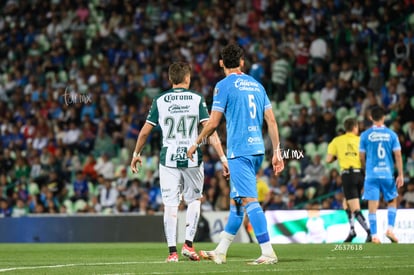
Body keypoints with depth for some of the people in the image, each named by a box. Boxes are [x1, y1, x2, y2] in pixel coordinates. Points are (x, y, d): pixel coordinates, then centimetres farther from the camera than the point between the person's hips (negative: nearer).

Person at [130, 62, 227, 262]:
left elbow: (145, 131, 6)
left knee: (170, 205, 3)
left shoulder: (160, 101, 3)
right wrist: (222, 157, -7)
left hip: (168, 159, 0)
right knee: (194, 200, 18)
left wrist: (136, 154, 21)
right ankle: (188, 243, 8)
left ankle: (172, 251, -2)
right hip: (193, 159, 0)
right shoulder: (197, 99, 0)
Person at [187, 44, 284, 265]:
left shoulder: (224, 85, -4)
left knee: (249, 200, -11)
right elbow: (271, 120, 11)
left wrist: (196, 144, 7)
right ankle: (220, 251, 21)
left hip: (239, 150, -7)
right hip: (257, 149, 7)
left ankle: (268, 252, -18)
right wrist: (276, 152, 14)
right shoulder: (256, 85, 14)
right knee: (236, 200, 14)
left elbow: (213, 122, -7)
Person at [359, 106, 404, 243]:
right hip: (388, 174, 0)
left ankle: (374, 235, -4)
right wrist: (400, 175, 3)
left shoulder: (365, 135, 0)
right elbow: (398, 156, -1)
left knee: (373, 206, 0)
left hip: (371, 175, 0)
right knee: (392, 202, 17)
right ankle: (390, 229, 3)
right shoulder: (391, 134, 1)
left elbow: (362, 157, 5)